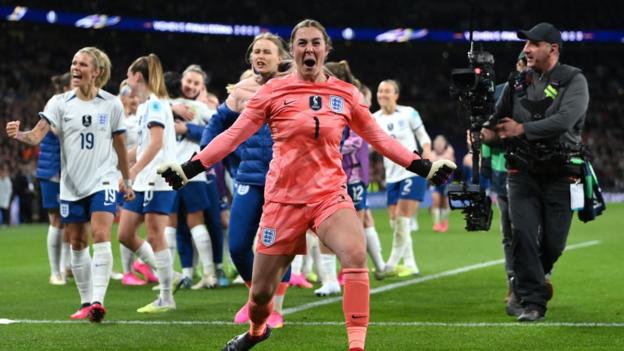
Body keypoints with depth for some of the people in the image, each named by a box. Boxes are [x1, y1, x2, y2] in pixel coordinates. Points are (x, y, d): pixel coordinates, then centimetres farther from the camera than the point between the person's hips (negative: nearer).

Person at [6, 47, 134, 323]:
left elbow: (119, 145, 11)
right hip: (71, 185, 2)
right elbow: (37, 135, -12)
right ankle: (86, 302, 20)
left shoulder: (112, 104, 0)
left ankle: (98, 301, -22)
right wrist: (18, 134, -34)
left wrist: (127, 180, 16)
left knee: (101, 236, -18)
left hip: (103, 181, -2)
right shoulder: (60, 103, -1)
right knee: (77, 243, 8)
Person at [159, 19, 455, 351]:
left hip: (331, 194, 1)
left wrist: (424, 167, 9)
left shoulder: (345, 94, 4)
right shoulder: (274, 91, -1)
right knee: (261, 290, 6)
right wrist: (188, 168, -8)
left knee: (356, 255, -30)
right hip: (283, 197, -1)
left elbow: (379, 138, 14)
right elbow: (233, 135, 0)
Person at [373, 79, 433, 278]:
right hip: (392, 177, 5)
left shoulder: (409, 114, -3)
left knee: (402, 218, -12)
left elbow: (423, 136, 3)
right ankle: (410, 265, 13)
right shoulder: (374, 119, 6)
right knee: (395, 221, 4)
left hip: (413, 173, -5)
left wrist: (427, 151, -14)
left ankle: (392, 265, -8)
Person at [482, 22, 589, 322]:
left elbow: (564, 120, -19)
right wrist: (484, 131, -14)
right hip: (523, 172, 2)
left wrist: (522, 129, -16)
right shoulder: (518, 83, 7)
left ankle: (533, 278, 34)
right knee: (522, 234, -11)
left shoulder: (573, 81, -5)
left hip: (559, 175, -2)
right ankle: (532, 301, -4)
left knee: (554, 242, 3)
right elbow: (499, 120, 10)